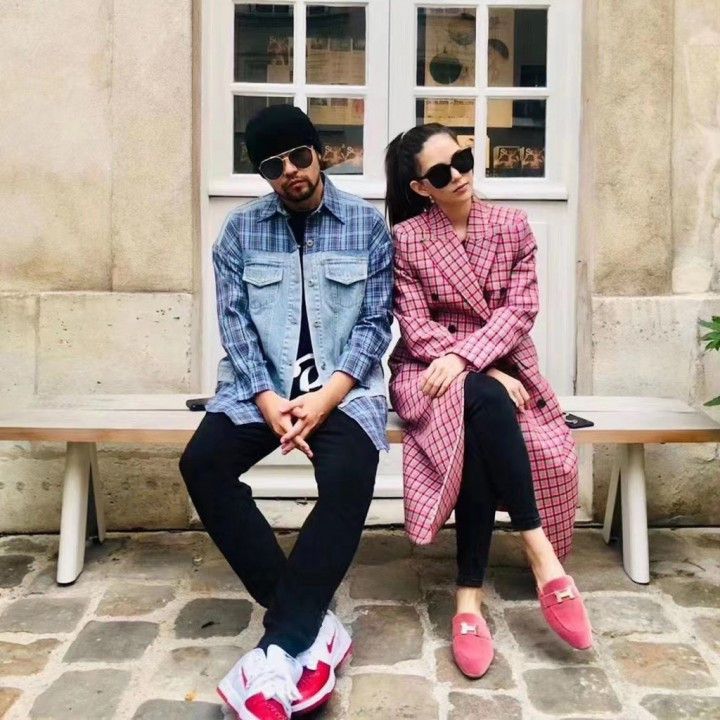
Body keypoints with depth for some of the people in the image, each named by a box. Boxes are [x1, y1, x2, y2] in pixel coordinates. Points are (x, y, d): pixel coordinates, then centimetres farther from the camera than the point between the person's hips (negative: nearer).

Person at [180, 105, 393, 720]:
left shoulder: (367, 224, 4)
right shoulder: (241, 229, 8)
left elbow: (376, 323, -1)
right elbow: (235, 325, 2)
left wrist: (326, 396, -16)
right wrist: (269, 401, -14)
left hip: (345, 386, -2)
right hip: (260, 385, 2)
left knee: (348, 479, -32)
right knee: (202, 464, -25)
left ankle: (278, 650, -25)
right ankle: (311, 624, -20)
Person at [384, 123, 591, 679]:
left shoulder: (512, 225, 5)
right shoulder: (404, 239, -1)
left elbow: (521, 308, -5)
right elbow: (417, 329, -7)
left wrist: (466, 356, -22)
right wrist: (488, 376, -18)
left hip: (501, 364, 2)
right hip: (430, 371, -2)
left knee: (478, 439, -33)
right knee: (482, 400, -37)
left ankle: (470, 595, -25)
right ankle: (540, 552, -32)